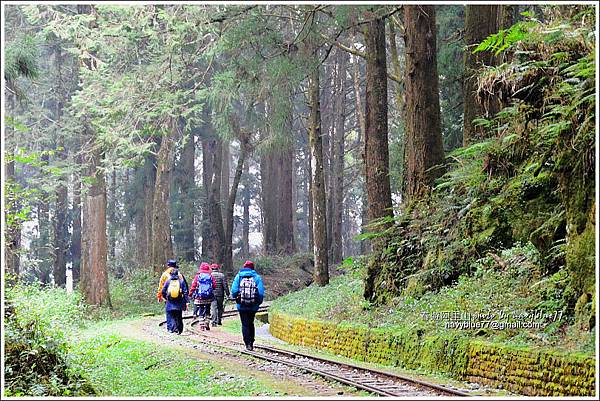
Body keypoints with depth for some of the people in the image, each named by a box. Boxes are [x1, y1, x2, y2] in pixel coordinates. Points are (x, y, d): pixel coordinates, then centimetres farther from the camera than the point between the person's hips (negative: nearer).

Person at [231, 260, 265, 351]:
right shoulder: (257, 277, 0)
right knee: (251, 323, 18)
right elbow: (261, 292, -7)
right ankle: (251, 342, 18)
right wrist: (259, 302, 8)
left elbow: (234, 290, -7)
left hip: (242, 305, -1)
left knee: (245, 324, 5)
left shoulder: (238, 276, 0)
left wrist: (236, 297, 13)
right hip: (253, 306, 1)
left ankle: (248, 344, -2)